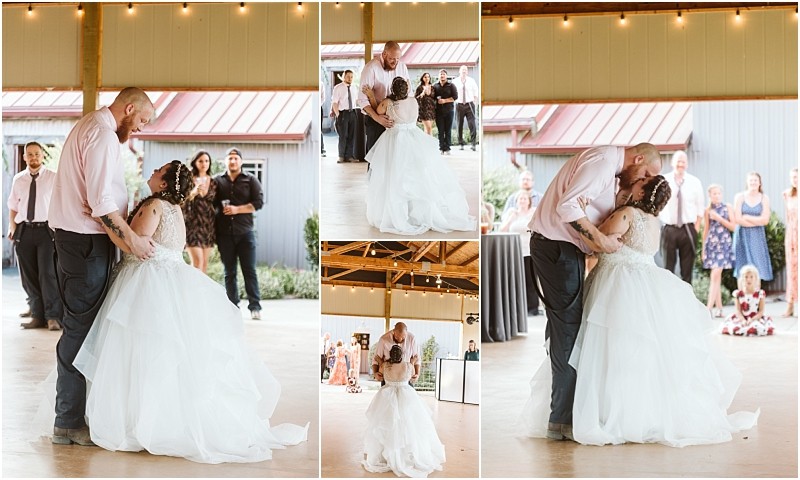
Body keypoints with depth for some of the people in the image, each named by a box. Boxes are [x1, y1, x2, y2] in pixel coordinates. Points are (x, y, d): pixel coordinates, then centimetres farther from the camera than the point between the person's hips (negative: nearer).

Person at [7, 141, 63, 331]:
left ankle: (52, 317, -1)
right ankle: (37, 316, 18)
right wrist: (12, 226, 5)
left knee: (47, 273, -9)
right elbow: (13, 205, 17)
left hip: (46, 229, -4)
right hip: (24, 230, 4)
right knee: (28, 275, 8)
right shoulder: (18, 179, 11)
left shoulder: (53, 178, 0)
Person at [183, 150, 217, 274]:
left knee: (205, 263, 3)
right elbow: (181, 201, -8)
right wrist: (194, 192, -24)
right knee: (197, 262, -14)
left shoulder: (213, 183, 10)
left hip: (208, 226, 4)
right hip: (193, 224, -4)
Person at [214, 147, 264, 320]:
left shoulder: (250, 180, 5)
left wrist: (237, 209, -13)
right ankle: (233, 308, 9)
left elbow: (258, 202, -3)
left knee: (249, 270, -3)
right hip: (224, 233, 2)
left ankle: (255, 307, -1)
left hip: (245, 232, -2)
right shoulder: (217, 181, 9)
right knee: (229, 272, 5)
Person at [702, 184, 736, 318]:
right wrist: (703, 249, 13)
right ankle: (719, 308, 7)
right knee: (716, 277, 2)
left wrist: (719, 218, -10)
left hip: (724, 243, -2)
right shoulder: (707, 211, 8)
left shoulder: (728, 207, 4)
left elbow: (733, 227, 0)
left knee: (716, 274, -11)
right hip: (711, 243, 2)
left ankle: (709, 307, -13)